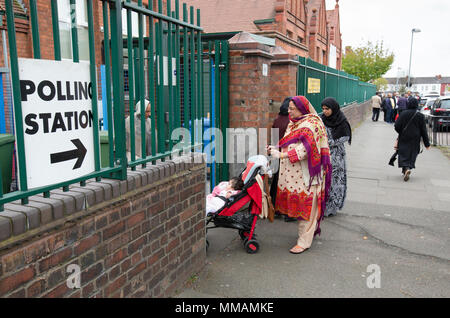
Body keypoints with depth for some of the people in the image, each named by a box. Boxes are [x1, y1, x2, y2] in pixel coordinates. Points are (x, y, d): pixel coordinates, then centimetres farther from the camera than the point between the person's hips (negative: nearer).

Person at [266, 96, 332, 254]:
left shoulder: (311, 124, -13)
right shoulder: (293, 123, 15)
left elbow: (305, 148, -23)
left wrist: (281, 155, -26)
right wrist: (276, 147, 4)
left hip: (306, 173, -8)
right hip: (292, 173, 8)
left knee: (306, 205, -1)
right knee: (297, 203, 13)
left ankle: (304, 241, 7)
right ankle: (305, 232, 28)